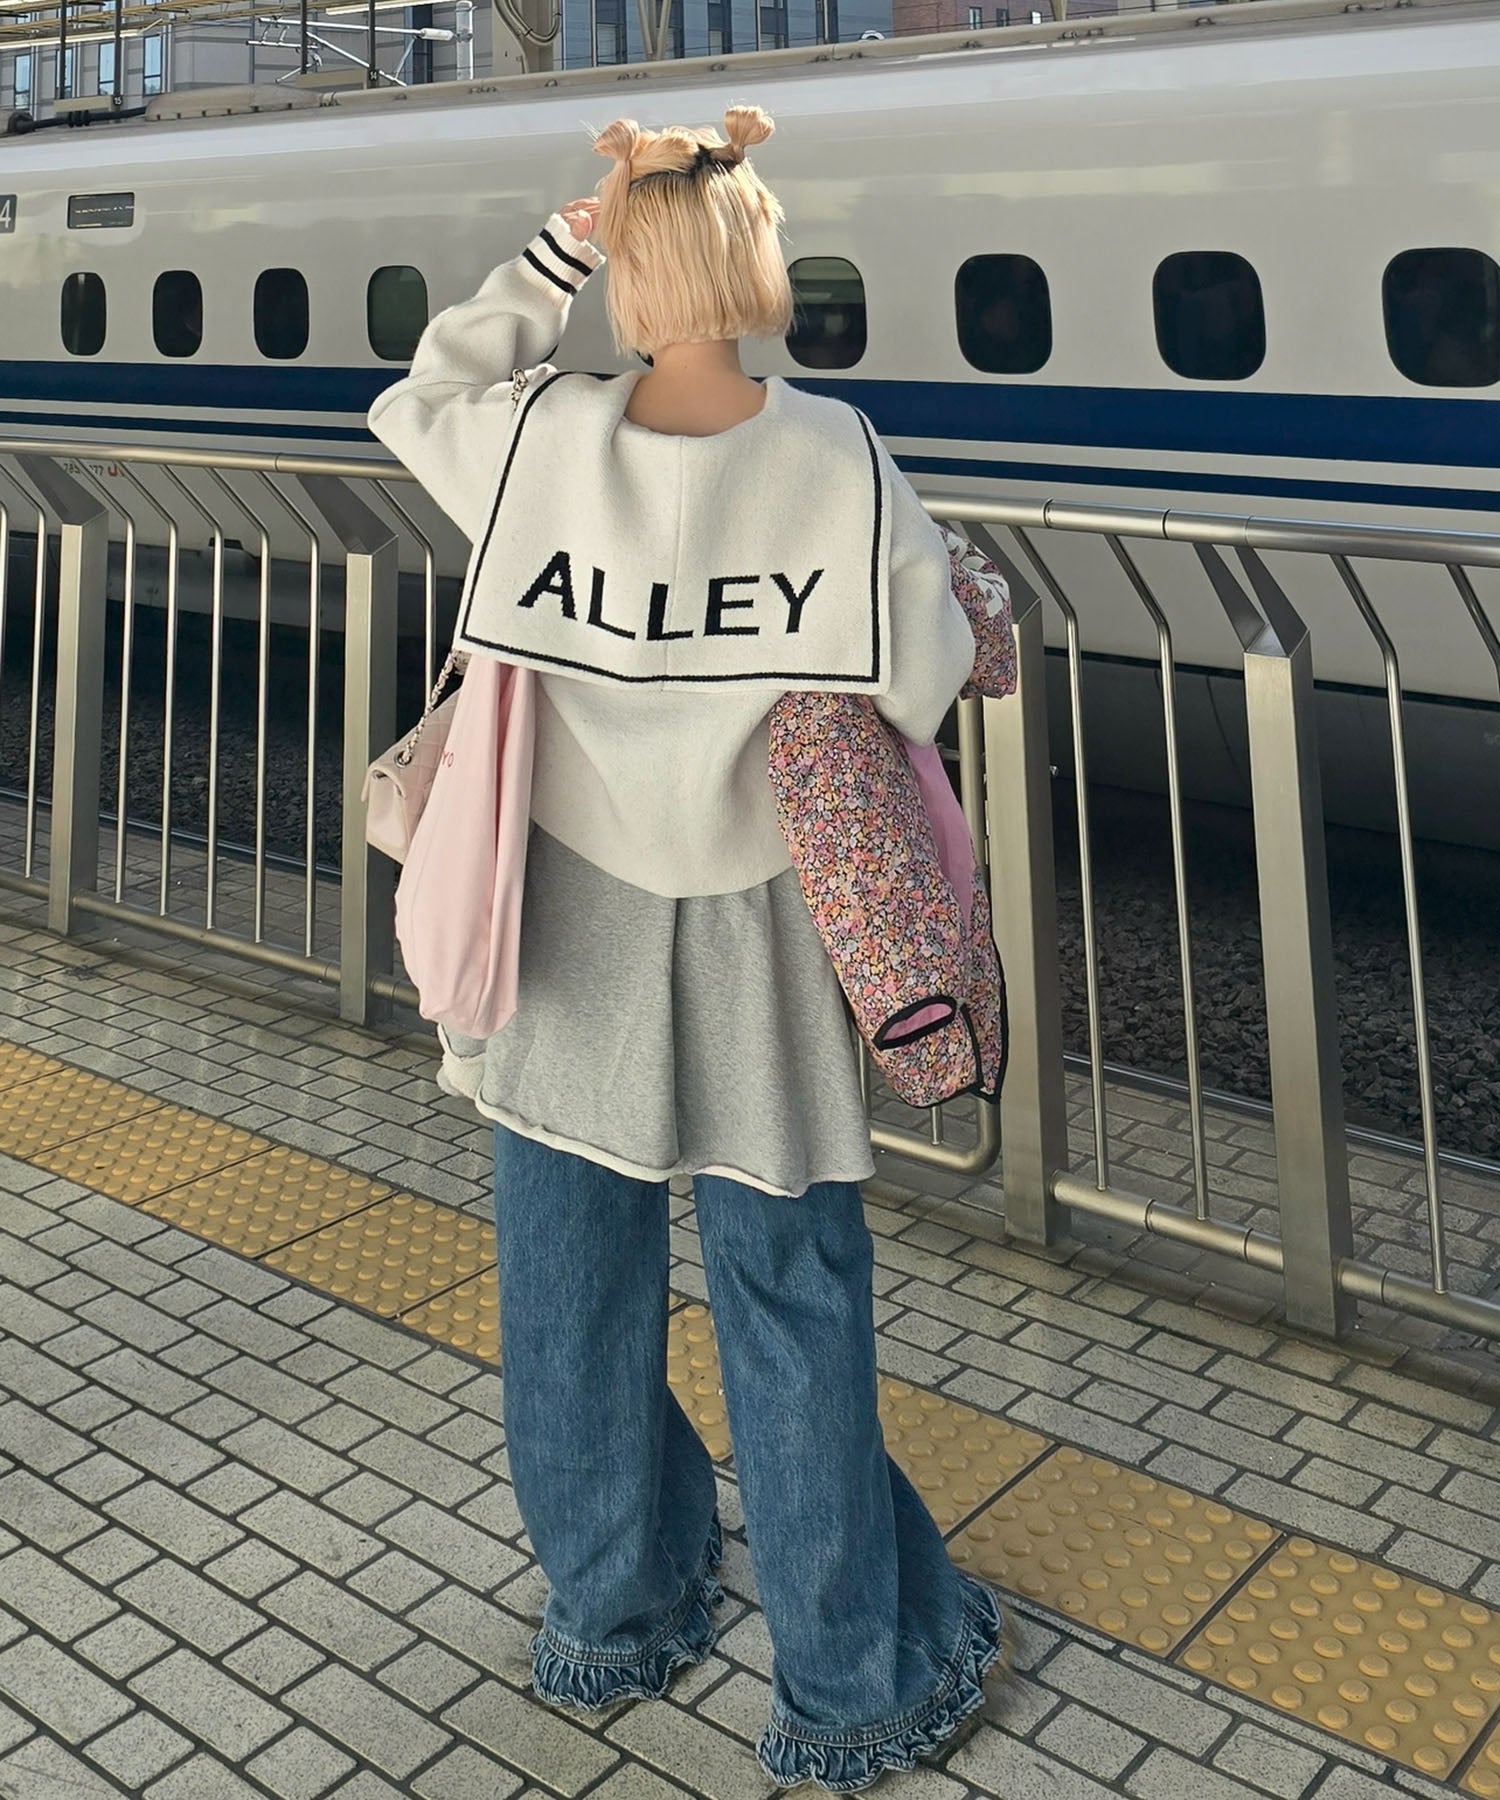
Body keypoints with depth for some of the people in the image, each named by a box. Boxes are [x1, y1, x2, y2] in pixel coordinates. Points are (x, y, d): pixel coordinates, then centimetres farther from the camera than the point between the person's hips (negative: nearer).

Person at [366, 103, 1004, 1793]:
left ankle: (611, 1616, 38)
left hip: (568, 951, 2)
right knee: (790, 1306, 10)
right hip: (752, 955, -1)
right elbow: (924, 685, -9)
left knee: (570, 1295, 18)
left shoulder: (542, 439, -11)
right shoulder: (839, 462, -15)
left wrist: (547, 257, 6)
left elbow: (418, 401, 11)